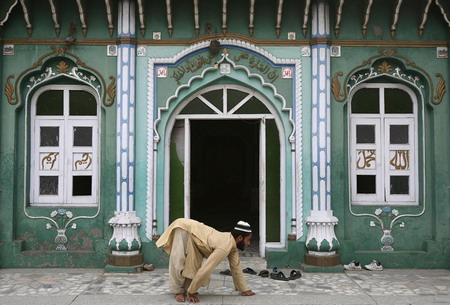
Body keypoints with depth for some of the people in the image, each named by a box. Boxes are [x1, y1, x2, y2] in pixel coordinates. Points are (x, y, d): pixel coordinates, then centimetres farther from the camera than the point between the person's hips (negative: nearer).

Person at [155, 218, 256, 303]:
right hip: (183, 227, -8)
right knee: (179, 261, -15)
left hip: (192, 229, 8)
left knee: (193, 263, 0)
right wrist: (191, 292, -24)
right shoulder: (225, 246, -31)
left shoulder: (233, 243, -3)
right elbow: (206, 269, -32)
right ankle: (178, 291, -1)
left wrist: (244, 290, 10)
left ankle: (187, 289, 12)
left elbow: (236, 267, 7)